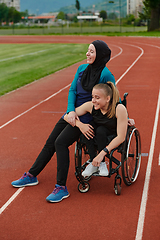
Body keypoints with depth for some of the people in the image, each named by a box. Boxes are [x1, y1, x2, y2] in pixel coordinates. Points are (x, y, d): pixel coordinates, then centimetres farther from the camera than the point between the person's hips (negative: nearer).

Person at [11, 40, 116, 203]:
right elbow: (72, 91, 3)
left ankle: (61, 188, -18)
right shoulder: (82, 68, 6)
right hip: (73, 113, 7)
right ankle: (31, 176, 22)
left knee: (61, 142, -23)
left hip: (87, 117, -7)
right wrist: (71, 111, -12)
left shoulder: (105, 75, -14)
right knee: (50, 143, 8)